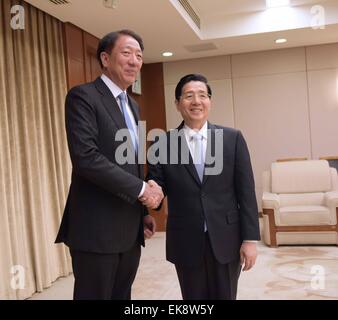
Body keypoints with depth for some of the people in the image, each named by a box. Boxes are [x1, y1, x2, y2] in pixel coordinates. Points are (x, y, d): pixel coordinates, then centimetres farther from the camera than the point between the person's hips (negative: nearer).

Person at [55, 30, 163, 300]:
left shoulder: (132, 106, 16)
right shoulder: (83, 96, -10)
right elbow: (85, 157, -23)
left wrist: (143, 211, 15)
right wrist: (141, 189, -17)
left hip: (129, 229, 8)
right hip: (97, 228, -8)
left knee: (122, 295, 17)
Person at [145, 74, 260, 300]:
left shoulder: (233, 138, -1)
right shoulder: (164, 143, -1)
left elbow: (246, 192, -2)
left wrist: (250, 239, -5)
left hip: (226, 239, 0)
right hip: (186, 242, 0)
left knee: (225, 296, 14)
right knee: (193, 297, 14)